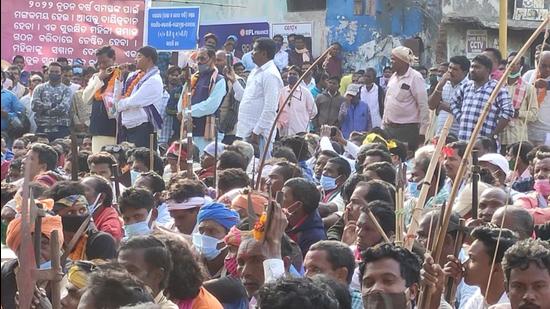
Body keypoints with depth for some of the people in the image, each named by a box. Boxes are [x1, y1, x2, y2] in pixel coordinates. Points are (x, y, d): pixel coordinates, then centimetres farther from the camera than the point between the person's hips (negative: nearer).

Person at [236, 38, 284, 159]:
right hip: (247, 131, 9)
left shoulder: (270, 75, -13)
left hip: (258, 134, -9)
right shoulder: (256, 72, 18)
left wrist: (256, 132, -20)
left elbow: (270, 109, -18)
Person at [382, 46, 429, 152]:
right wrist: (384, 123, 17)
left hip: (407, 129, -7)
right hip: (389, 128, 7)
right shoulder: (393, 77, 13)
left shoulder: (415, 78, -8)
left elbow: (423, 106, -11)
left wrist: (422, 131, -13)